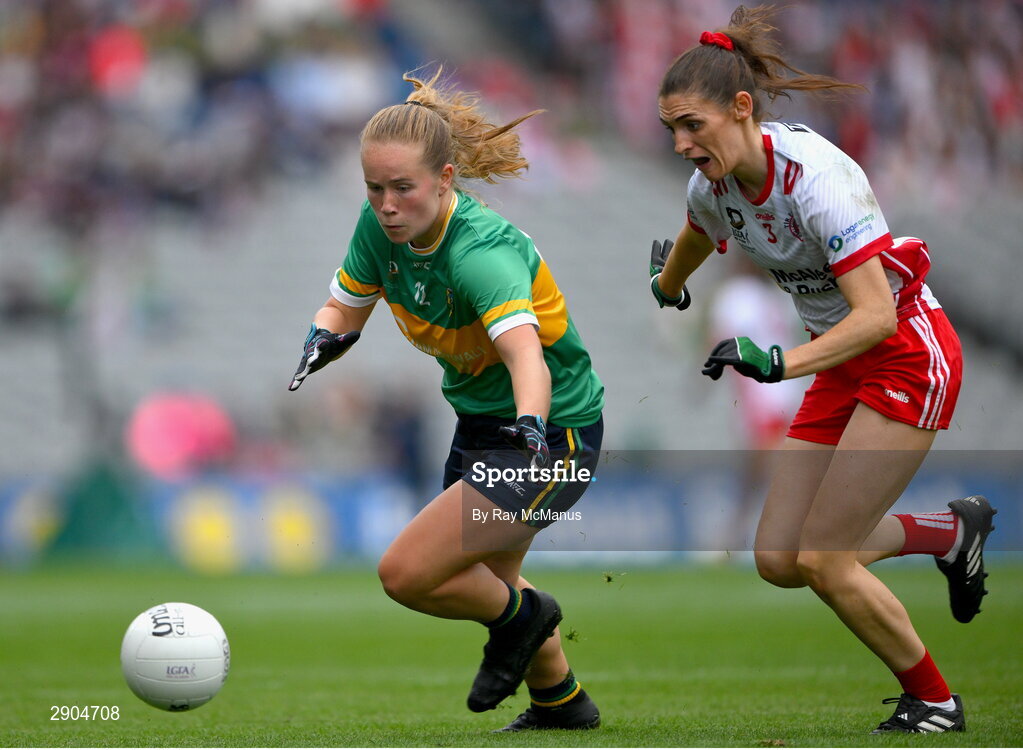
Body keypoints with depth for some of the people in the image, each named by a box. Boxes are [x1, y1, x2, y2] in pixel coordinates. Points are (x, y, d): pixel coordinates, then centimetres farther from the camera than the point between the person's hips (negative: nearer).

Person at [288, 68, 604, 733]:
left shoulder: (479, 250, -33)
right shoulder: (380, 229, -10)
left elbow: (525, 352, -49)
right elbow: (345, 307, 6)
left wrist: (530, 429, -67)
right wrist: (323, 340, -17)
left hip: (555, 432, -9)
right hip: (480, 423, 9)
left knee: (406, 573, -15)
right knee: (484, 577, 27)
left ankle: (518, 615, 15)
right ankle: (561, 702, 51)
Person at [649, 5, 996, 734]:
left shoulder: (813, 175, -29)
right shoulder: (715, 184, -6)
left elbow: (877, 316, -34)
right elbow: (694, 241, 21)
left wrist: (780, 363, -45)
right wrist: (664, 292, 39)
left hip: (910, 357, -8)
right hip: (842, 364, 8)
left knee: (824, 560, -13)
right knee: (780, 560, 2)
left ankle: (934, 701, 9)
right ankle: (951, 530, 24)